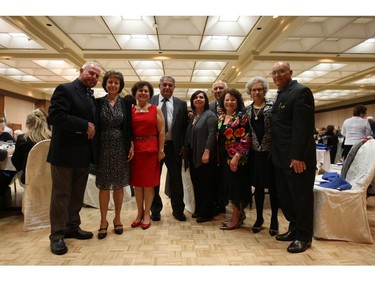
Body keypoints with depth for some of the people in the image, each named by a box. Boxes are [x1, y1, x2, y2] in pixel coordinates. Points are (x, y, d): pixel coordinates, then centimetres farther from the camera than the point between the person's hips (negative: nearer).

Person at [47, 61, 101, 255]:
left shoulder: (92, 97, 15)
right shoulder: (65, 89, -7)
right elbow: (55, 116, -20)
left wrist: (92, 130, 0)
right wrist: (85, 126, -19)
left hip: (84, 154, 7)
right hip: (65, 152, -7)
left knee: (77, 194, 14)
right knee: (61, 195, 3)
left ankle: (72, 228, 28)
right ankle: (57, 235, 15)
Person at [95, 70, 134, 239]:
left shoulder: (126, 104, 5)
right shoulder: (98, 102, 3)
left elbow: (129, 127, 5)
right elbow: (94, 126, 1)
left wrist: (131, 146, -3)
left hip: (121, 149, 1)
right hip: (103, 148, -1)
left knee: (119, 185, 7)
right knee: (104, 185, 3)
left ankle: (117, 218, 21)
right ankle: (103, 221, 15)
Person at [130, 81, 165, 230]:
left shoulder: (156, 110, 2)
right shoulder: (130, 110, 7)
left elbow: (161, 131, -1)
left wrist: (161, 150, -6)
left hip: (151, 150, -2)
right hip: (135, 150, 2)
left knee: (149, 182, 5)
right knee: (137, 182, 9)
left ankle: (147, 214, 18)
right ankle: (139, 213, 23)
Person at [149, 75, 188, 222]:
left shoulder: (181, 104, 5)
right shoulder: (150, 101, 1)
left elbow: (184, 126, 4)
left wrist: (183, 145, -3)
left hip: (174, 146, 1)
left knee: (176, 178, 9)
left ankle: (178, 209, 26)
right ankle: (155, 209, 28)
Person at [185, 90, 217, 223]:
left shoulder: (209, 115, -6)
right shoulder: (192, 116, 15)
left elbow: (212, 134, -15)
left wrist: (207, 152, -22)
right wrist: (186, 150, 11)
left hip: (204, 156, -7)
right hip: (193, 156, 7)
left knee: (206, 184, 2)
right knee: (196, 183, 12)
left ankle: (207, 213, 14)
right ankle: (199, 209, 25)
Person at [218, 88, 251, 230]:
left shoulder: (241, 116, -8)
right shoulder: (221, 118, 12)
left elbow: (246, 139, -15)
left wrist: (236, 157, -23)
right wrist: (219, 157, 11)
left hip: (237, 159, -7)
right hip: (224, 158, 7)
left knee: (236, 187, 2)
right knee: (229, 187, 13)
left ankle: (236, 219, 16)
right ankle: (239, 214, 29)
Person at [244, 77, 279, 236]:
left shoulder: (272, 106, -2)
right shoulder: (247, 110, 10)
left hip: (271, 151, -3)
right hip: (255, 152, 3)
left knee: (273, 186, 5)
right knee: (258, 186, 10)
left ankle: (274, 219, 19)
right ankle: (259, 218, 25)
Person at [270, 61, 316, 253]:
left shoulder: (301, 91, -10)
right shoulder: (281, 94, 17)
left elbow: (304, 127, -18)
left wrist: (298, 156, -23)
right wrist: (275, 154, 11)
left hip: (297, 158, -8)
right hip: (281, 158, 9)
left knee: (301, 197, 4)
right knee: (284, 196, 15)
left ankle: (303, 237, 19)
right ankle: (294, 229, 31)